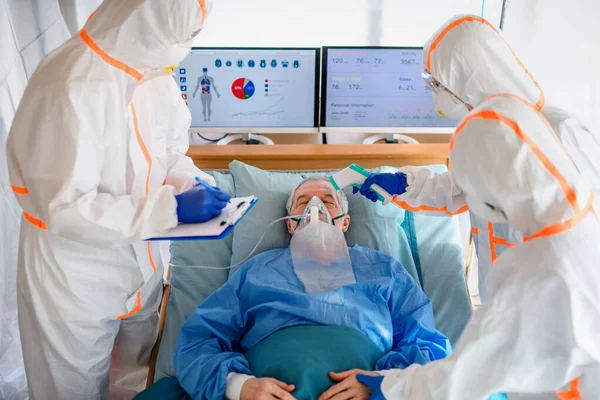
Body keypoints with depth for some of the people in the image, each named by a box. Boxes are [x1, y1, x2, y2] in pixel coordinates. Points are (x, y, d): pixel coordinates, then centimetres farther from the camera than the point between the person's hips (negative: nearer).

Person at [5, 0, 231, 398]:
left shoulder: (155, 73, -5)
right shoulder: (73, 88, -29)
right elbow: (63, 209, -29)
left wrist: (196, 184, -11)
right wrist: (170, 207, -29)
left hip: (142, 263, 7)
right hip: (76, 278, -6)